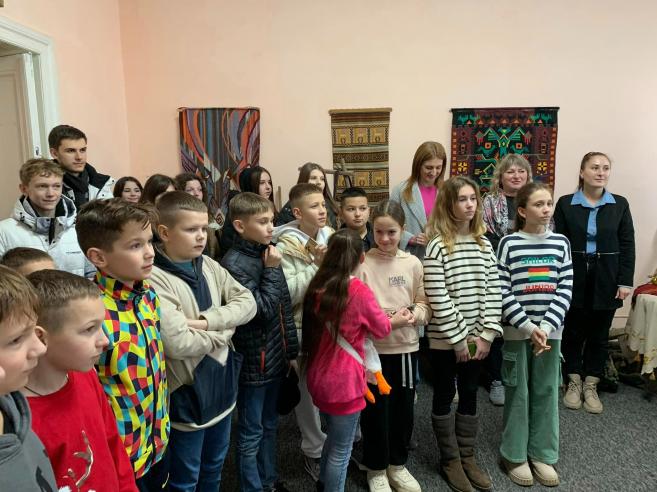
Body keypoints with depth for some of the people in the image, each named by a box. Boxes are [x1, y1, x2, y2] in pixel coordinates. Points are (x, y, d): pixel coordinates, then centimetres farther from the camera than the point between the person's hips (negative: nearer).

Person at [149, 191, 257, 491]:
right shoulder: (155, 279, -22)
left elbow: (248, 302, -6)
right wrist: (225, 328, -14)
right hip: (186, 394, -6)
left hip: (221, 383, 6)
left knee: (214, 468, 26)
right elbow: (178, 344, -30)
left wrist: (208, 320, -22)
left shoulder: (209, 266, 0)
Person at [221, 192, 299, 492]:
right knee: (251, 433, 11)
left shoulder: (267, 254, 3)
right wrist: (272, 271, -18)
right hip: (253, 361, -7)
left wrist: (291, 350, 11)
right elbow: (263, 310, -22)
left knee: (269, 425, 23)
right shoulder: (234, 263, -19)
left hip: (275, 356, 7)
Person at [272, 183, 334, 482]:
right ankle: (315, 452, 30)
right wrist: (317, 266, -25)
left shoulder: (329, 235, 3)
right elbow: (286, 293, -23)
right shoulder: (286, 245, -14)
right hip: (304, 328, -5)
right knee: (310, 389, 10)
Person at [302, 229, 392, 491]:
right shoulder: (359, 291, -19)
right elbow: (381, 328, -4)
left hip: (318, 378, 7)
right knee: (341, 450, 13)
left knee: (333, 439, 28)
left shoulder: (316, 286, -2)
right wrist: (396, 319, 17)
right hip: (343, 383, -7)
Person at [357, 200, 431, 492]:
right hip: (373, 347, -3)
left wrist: (413, 314, -16)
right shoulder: (362, 264, -8)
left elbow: (425, 304, 3)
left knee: (403, 408, 15)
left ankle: (397, 464, 37)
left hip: (406, 345, 3)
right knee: (376, 410, 9)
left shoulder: (413, 264, 0)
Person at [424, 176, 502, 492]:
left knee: (469, 395, 16)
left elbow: (493, 290, 2)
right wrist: (458, 339, -14)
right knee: (444, 396, 10)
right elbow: (437, 298, -17)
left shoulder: (483, 243, 4)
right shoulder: (438, 245, -14)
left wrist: (487, 334, -5)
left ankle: (467, 457, 33)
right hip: (445, 338, -5)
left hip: (476, 337, 5)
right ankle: (450, 461, 27)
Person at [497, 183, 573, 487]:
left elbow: (565, 290, 0)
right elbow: (502, 292, -10)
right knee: (518, 393, 6)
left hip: (550, 330, 3)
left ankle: (542, 454, 28)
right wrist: (528, 326, -15)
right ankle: (514, 455, 21)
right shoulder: (509, 243, -7)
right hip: (517, 331, -3)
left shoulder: (561, 243, 3)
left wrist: (546, 327, -11)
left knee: (547, 392, 11)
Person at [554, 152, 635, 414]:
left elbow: (627, 245, 2)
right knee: (573, 331, 8)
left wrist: (626, 281, -4)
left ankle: (591, 387, 23)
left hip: (607, 279, 1)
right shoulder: (566, 203, -1)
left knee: (599, 334, 9)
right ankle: (574, 383, 24)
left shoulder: (620, 204, 3)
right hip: (574, 278, -1)